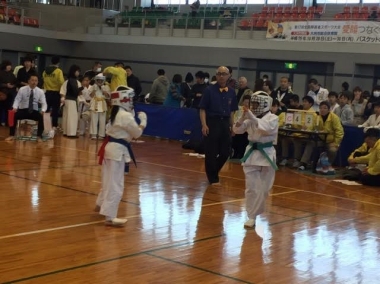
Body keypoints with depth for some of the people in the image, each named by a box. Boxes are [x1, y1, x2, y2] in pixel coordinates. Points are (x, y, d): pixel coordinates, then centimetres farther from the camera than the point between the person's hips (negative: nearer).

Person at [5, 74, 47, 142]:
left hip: (34, 111, 0)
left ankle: (39, 137, -19)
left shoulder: (40, 91, -2)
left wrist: (43, 110, -27)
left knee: (41, 116, -31)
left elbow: (44, 103, -4)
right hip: (23, 110, 0)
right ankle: (11, 135, -14)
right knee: (14, 115, -29)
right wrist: (15, 108, -27)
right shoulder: (22, 89, -4)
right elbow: (17, 100, -6)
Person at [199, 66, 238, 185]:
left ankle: (213, 173, 29)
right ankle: (213, 178, 13)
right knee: (211, 153, -1)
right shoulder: (209, 90, -6)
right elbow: (202, 109, -6)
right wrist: (204, 125, -15)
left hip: (225, 124, 4)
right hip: (212, 123, -4)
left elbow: (232, 112, 14)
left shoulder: (231, 92, 7)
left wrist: (232, 126, 12)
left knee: (225, 152, 7)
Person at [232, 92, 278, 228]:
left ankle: (255, 212, 29)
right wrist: (243, 118, -17)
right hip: (251, 154, 3)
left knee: (263, 188, 9)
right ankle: (251, 216, 5)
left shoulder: (273, 118, -8)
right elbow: (237, 130, 0)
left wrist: (252, 117, -31)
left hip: (266, 155, -3)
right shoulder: (251, 118, 4)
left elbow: (266, 128, -27)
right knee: (251, 187, -1)